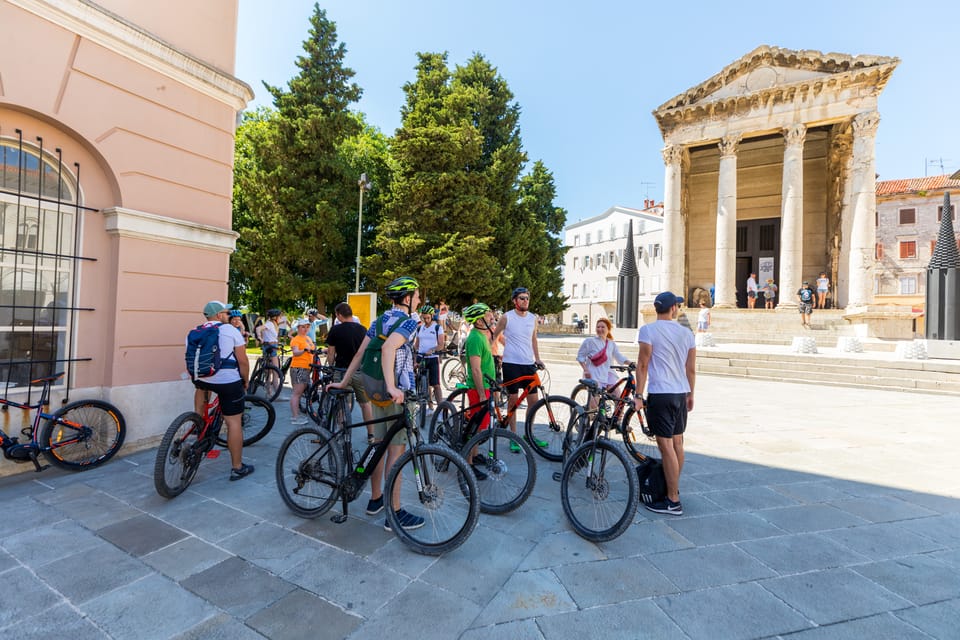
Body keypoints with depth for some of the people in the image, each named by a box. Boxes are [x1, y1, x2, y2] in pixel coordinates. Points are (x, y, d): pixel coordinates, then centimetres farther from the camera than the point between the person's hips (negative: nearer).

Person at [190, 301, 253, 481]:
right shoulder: (230, 330, -5)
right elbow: (243, 361, -6)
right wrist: (245, 381, 8)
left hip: (202, 379, 5)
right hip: (229, 382, -5)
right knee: (234, 422, 2)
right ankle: (237, 467, 8)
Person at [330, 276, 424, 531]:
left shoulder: (379, 321, 12)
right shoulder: (409, 322, -12)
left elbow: (360, 352, 10)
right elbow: (389, 348, -30)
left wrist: (344, 382, 13)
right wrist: (392, 387, -36)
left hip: (377, 389, 8)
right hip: (398, 393, -8)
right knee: (396, 449, -1)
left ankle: (375, 499, 31)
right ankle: (395, 512, 8)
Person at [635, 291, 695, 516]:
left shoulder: (648, 330, -8)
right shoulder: (686, 333, 8)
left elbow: (642, 365, -11)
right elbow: (691, 369, 12)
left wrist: (638, 395, -6)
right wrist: (690, 394, 22)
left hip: (660, 395, -7)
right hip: (681, 394, 7)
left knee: (666, 446, -3)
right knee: (677, 442, 17)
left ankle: (673, 501, 4)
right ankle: (673, 487, 33)